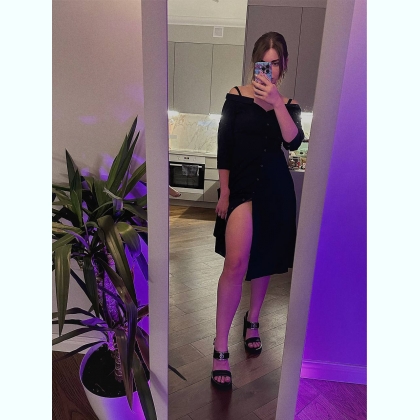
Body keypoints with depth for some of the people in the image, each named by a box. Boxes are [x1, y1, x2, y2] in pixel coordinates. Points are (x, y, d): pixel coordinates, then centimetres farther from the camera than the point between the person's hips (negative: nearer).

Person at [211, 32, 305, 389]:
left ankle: (252, 319, 36)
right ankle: (220, 348, -5)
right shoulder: (237, 96, 1)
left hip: (275, 189, 4)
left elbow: (293, 141, -10)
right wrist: (224, 192, -5)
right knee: (236, 262, -16)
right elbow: (224, 148, -1)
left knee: (264, 259, 12)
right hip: (242, 185, -3)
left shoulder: (288, 104, 8)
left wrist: (276, 102, -18)